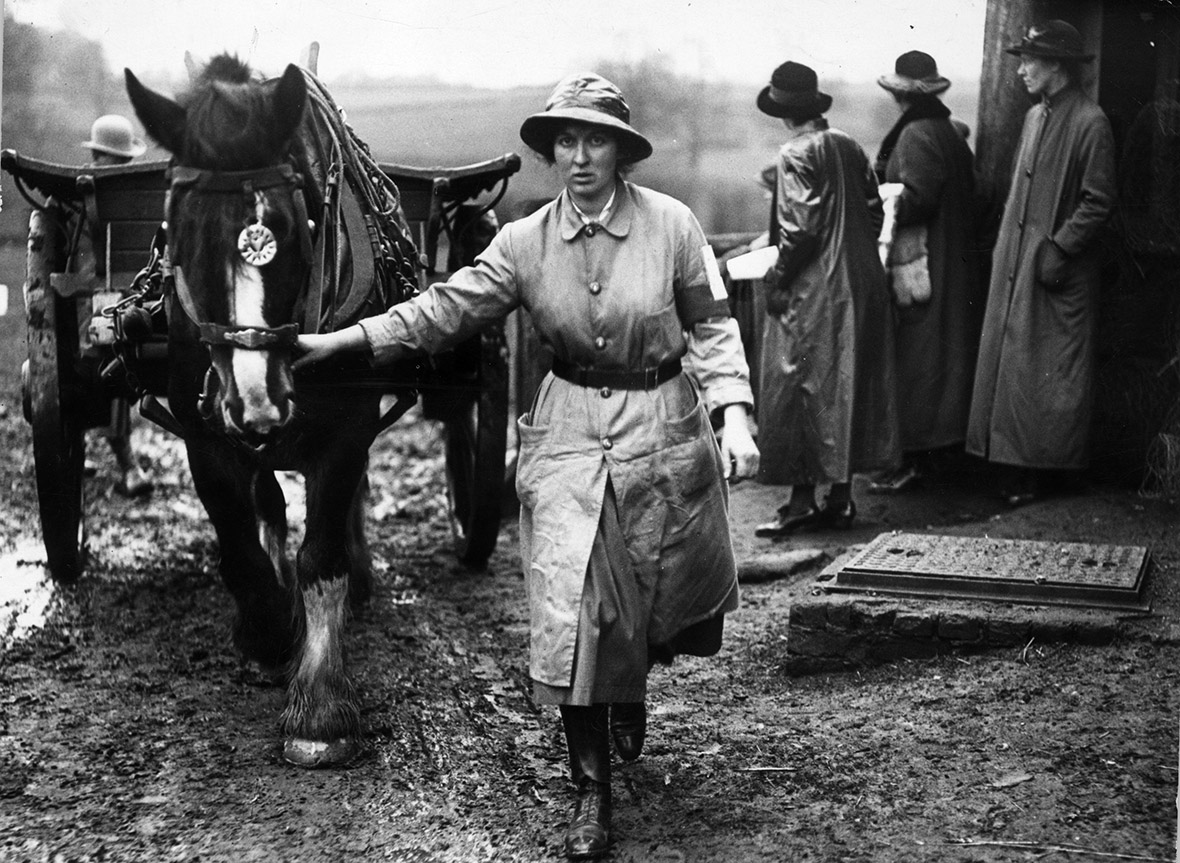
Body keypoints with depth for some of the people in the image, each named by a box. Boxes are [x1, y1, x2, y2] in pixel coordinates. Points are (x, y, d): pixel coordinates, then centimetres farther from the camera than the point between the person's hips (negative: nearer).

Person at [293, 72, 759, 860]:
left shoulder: (672, 224, -11)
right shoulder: (526, 241, -5)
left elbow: (712, 327, -6)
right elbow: (447, 307, -7)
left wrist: (734, 415, -17)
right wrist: (345, 340, -15)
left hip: (663, 427, -1)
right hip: (569, 434, 1)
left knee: (656, 592, 15)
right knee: (569, 608, -4)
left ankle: (631, 690, 52)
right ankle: (593, 790, 9)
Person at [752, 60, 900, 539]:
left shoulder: (796, 154, -12)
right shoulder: (847, 145, 9)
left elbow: (801, 229, -18)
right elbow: (873, 210, 11)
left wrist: (778, 278, -9)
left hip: (812, 291, -8)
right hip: (860, 283, 8)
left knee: (800, 390, -1)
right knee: (850, 385, 11)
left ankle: (802, 500, 0)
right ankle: (841, 495, 17)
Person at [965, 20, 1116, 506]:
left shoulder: (1090, 123, -11)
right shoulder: (1035, 116, 12)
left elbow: (1097, 203, -13)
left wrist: (1059, 247, -18)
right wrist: (1006, 244, 12)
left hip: (1058, 269, -8)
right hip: (1015, 261, 8)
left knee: (1051, 371, -2)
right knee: (1008, 362, 8)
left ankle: (1045, 468, 5)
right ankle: (1016, 461, 16)